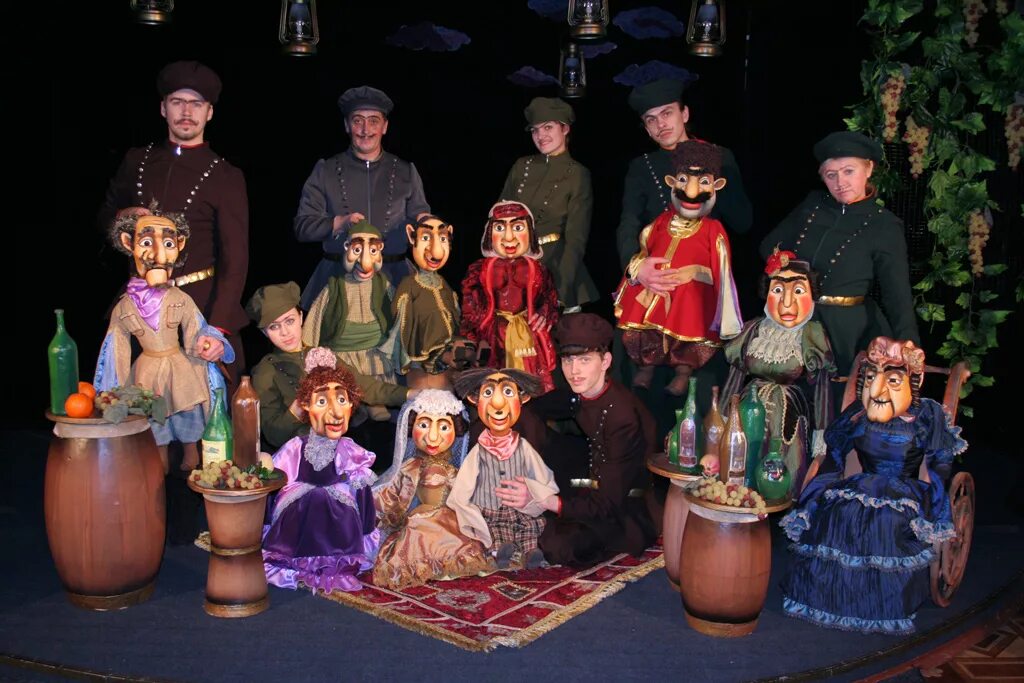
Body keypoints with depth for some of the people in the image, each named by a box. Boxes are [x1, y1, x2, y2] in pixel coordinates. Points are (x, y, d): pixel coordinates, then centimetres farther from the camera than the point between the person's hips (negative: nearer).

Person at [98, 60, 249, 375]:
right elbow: (104, 219, 23)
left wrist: (218, 329, -19)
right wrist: (122, 218, -3)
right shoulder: (136, 160, 10)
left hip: (202, 306, -3)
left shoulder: (226, 177, -2)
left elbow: (235, 260, -8)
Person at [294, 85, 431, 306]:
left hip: (393, 277, 1)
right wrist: (339, 223, -13)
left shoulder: (406, 172, 12)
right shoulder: (325, 171, 8)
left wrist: (423, 221, -10)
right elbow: (302, 226, 4)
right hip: (337, 277, -1)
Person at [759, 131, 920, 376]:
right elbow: (769, 246, 15)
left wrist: (909, 348, -27)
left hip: (850, 332, -3)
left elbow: (898, 296, -14)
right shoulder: (813, 204, 3)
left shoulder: (885, 226, -8)